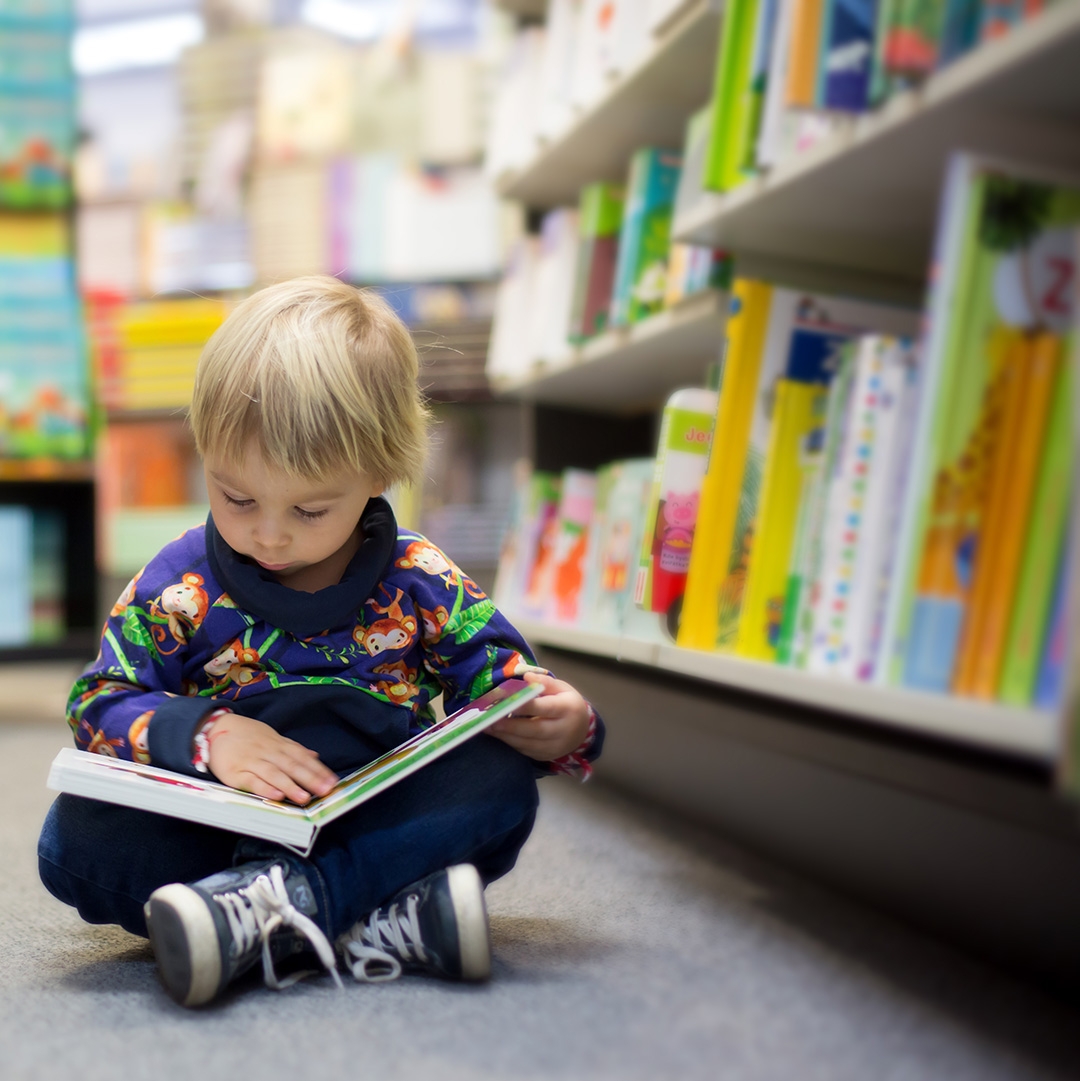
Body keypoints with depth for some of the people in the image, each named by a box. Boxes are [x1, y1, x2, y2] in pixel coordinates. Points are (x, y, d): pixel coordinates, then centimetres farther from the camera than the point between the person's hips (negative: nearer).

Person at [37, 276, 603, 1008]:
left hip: (383, 828, 0)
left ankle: (282, 899, -34)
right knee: (77, 834, -26)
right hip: (222, 828, 0)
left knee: (500, 780, -26)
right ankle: (379, 925, -37)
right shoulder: (179, 586, 0)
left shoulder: (422, 583, 0)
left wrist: (558, 728, -20)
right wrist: (206, 733, -21)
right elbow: (104, 702, -1)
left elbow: (502, 683, 4)